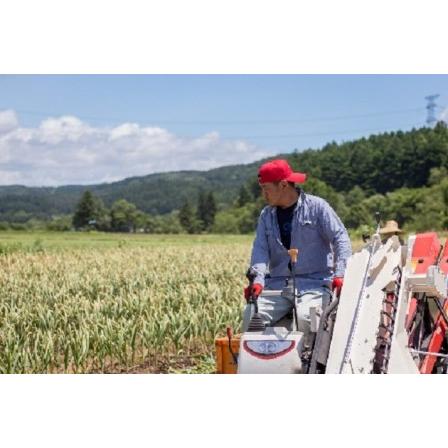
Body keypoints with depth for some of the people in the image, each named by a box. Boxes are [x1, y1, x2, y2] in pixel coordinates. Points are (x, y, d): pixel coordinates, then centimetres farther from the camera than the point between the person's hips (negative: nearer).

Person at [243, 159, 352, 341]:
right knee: (251, 315, -21)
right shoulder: (266, 215, 15)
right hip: (277, 284, 4)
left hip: (314, 283, -4)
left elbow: (341, 238, -3)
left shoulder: (317, 207, 2)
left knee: (304, 317, -33)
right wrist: (257, 280, -18)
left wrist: (339, 274, -18)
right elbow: (260, 249, 2)